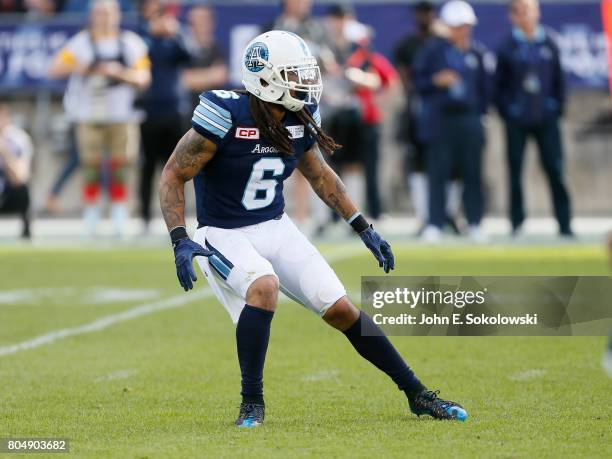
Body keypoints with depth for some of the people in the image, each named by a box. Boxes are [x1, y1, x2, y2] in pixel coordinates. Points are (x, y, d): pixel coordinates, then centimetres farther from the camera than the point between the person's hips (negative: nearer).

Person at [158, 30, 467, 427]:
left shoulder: (300, 118, -3)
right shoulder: (226, 116, -22)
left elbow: (319, 174, 16)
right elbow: (174, 175, -15)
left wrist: (364, 227, 13)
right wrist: (180, 241, -25)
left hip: (277, 228, 5)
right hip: (224, 234, -5)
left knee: (341, 308, -2)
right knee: (264, 286, -34)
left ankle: (417, 394, 9)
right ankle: (252, 403, -18)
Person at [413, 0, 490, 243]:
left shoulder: (477, 52, 11)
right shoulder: (433, 49, 3)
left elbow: (484, 86, 17)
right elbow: (418, 81, 3)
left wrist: (480, 112, 9)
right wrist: (437, 81, -14)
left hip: (469, 120, 3)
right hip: (440, 119, -3)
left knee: (472, 173, 2)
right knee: (438, 173, -5)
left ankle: (474, 224, 8)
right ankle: (434, 225, -2)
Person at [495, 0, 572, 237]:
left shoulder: (549, 44, 6)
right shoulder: (507, 47, 1)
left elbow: (559, 80, 11)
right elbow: (499, 84, 4)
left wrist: (558, 108, 4)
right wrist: (506, 112, -4)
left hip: (546, 119, 1)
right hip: (517, 122, -1)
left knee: (555, 171, -3)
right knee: (515, 173, 3)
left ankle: (564, 224, 0)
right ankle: (516, 224, 11)